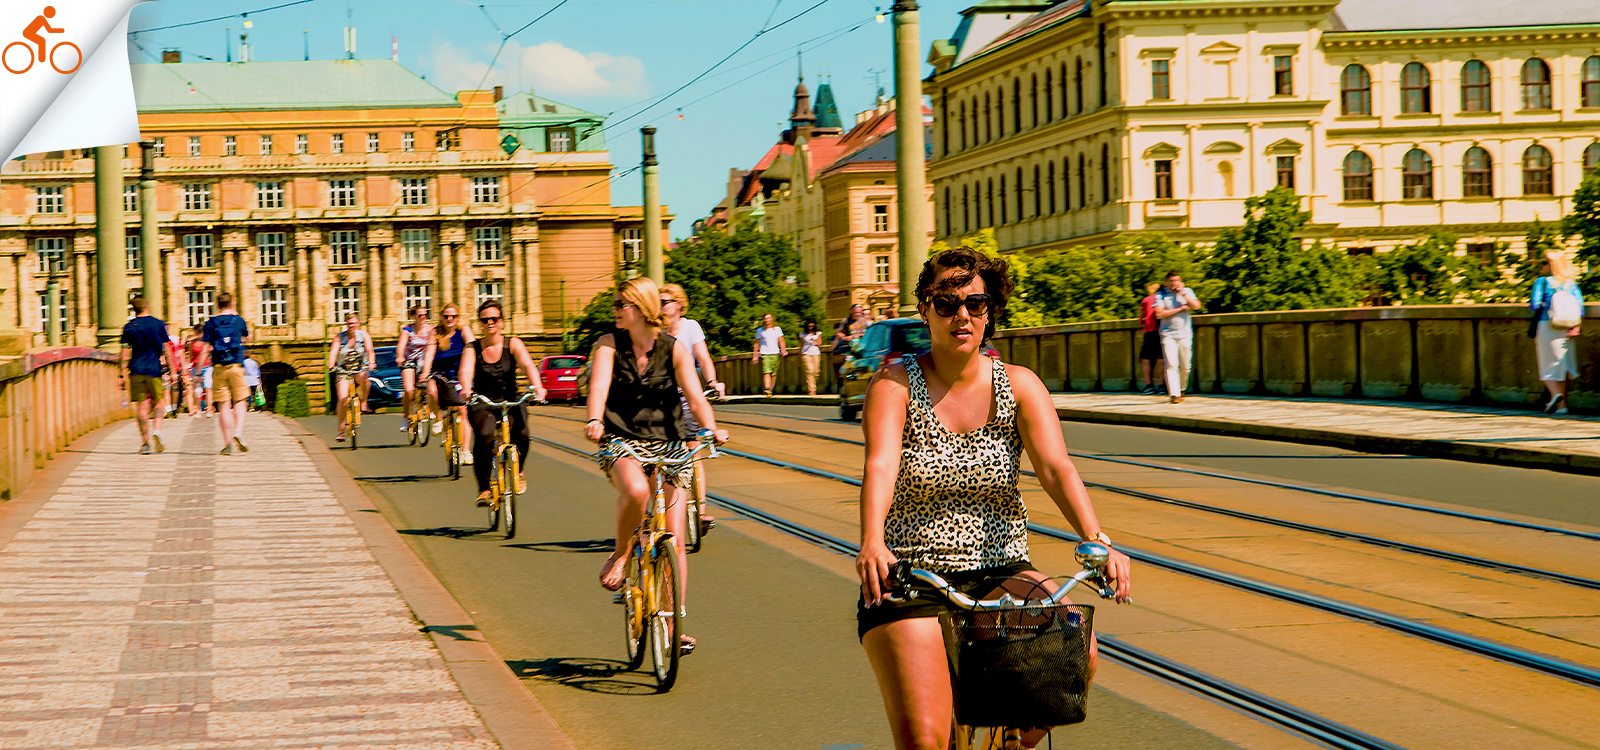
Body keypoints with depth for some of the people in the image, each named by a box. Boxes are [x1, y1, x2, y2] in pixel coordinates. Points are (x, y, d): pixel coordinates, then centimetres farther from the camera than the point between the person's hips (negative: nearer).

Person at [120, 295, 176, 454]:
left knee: (142, 406, 3)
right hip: (154, 369, 0)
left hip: (137, 370, 0)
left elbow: (125, 353, -2)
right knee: (157, 402, 15)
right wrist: (172, 370, 9)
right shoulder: (159, 324, 2)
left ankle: (145, 443, 3)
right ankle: (157, 430, -9)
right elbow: (166, 350, 3)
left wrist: (123, 375, 0)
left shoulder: (129, 327, 0)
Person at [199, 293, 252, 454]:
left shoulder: (211, 323, 1)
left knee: (223, 406, 2)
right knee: (240, 402, 7)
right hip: (236, 366, 0)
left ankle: (227, 443, -1)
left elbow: (205, 349, -4)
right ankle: (238, 432, -17)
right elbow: (247, 337, 25)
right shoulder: (238, 320, 3)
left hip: (218, 368, 0)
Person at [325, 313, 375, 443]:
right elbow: (333, 352, -14)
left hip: (360, 368, 0)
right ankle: (341, 430, -6)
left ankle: (363, 402, -12)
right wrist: (331, 365, -32)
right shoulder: (340, 337, 0)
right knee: (342, 399, -15)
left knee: (364, 379, -38)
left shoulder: (364, 336, 0)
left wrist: (371, 363, -33)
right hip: (343, 370, 0)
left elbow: (370, 351, -13)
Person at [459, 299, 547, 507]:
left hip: (510, 403, 1)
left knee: (520, 433, -29)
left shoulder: (513, 344, 2)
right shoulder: (473, 348, 2)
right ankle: (483, 489, -20)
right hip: (482, 405, 0)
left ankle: (518, 471, 4)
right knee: (484, 435, -32)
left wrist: (536, 386, -37)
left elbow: (527, 365, -16)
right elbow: (466, 370, -17)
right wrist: (466, 389, -40)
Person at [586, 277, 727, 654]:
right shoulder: (608, 345, -3)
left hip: (668, 445, 1)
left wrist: (711, 428, -34)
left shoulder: (674, 349, -2)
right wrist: (594, 420, -40)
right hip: (621, 443, -1)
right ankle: (620, 553, -8)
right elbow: (599, 386, -20)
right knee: (635, 490, -37)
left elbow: (694, 395, -14)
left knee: (674, 540, -4)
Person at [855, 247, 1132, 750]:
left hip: (999, 572, 3)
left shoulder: (1019, 386, 1)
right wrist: (872, 543, -41)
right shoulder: (895, 385, -4)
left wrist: (1096, 540, -31)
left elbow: (1056, 468, -13)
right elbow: (880, 467, -22)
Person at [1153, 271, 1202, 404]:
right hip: (1168, 335, -2)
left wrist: (1182, 293, -10)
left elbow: (1196, 306, -6)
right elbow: (1159, 314, -12)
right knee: (1171, 364, -15)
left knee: (1185, 366, 5)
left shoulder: (1187, 292, 8)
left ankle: (1181, 390, 27)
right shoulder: (1160, 295, 1)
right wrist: (1180, 309, -8)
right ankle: (1174, 394, -18)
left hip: (1185, 334, 2)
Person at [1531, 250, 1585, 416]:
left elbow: (1534, 304, -12)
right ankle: (1562, 404, 11)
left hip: (1547, 327, -4)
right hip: (1566, 329, 4)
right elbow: (1580, 304, 0)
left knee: (1548, 366, 3)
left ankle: (1555, 393, -23)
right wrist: (1576, 326, -1)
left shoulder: (1542, 282, -7)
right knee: (1565, 365, 11)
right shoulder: (1571, 283, 6)